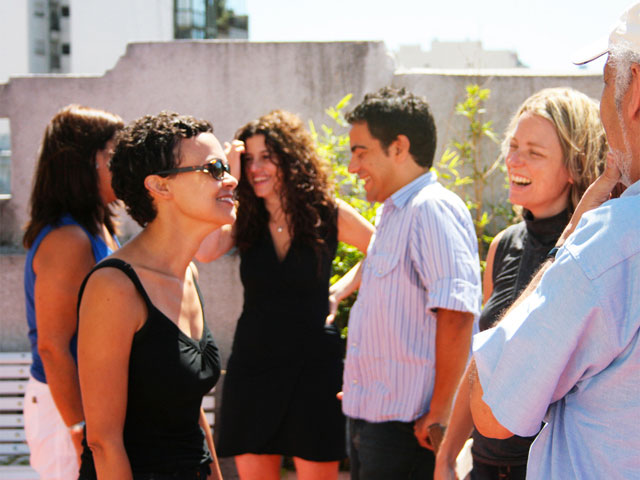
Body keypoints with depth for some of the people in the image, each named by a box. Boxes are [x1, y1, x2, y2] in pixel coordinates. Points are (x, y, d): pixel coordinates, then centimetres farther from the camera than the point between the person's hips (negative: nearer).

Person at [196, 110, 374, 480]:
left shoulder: (329, 215, -2)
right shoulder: (245, 220, 3)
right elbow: (204, 251, -18)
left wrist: (340, 292, 4)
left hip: (314, 366, -2)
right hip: (252, 365, 2)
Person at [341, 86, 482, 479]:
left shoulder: (433, 209, -15)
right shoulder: (393, 213, 17)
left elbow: (456, 315, -24)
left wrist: (439, 413, -24)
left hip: (406, 427, -10)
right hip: (370, 417, 10)